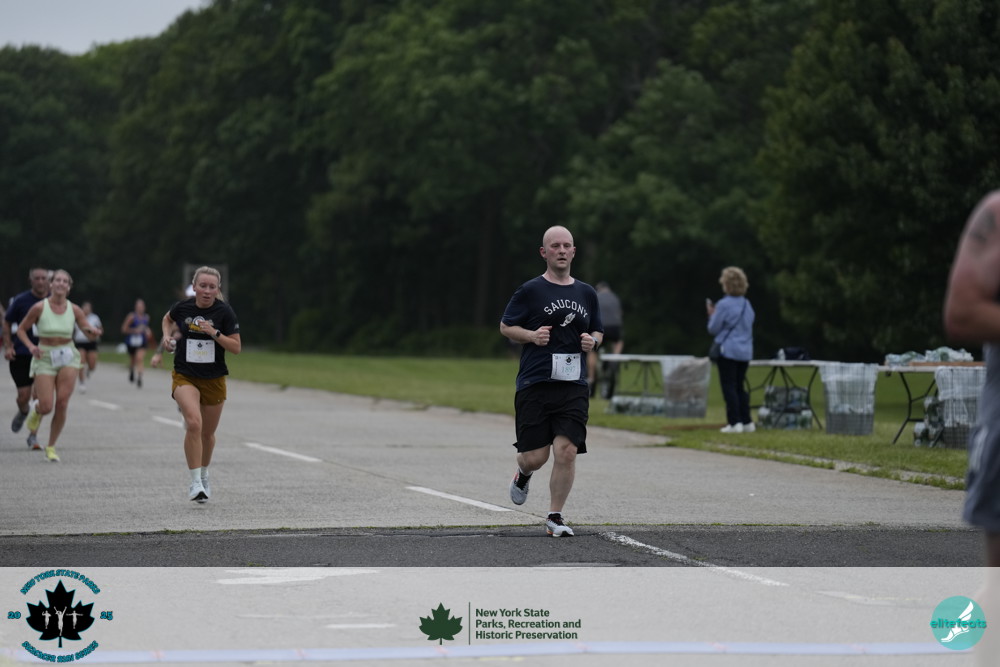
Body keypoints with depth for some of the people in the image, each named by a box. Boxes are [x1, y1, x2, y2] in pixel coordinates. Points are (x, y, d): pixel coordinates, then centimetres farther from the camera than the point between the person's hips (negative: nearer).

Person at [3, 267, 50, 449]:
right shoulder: (20, 301, -4)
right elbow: (7, 323, 6)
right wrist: (8, 347, -4)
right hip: (22, 354, -1)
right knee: (24, 396, 0)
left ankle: (33, 435, 4)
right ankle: (23, 412, 37)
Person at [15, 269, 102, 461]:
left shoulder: (74, 310, 0)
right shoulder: (39, 308, -6)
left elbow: (90, 333, 3)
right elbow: (21, 329, 4)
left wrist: (95, 332, -21)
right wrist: (31, 346, -13)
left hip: (67, 356, 2)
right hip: (44, 357, -2)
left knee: (62, 403, -13)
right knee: (46, 407, -11)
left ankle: (51, 447, 3)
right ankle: (36, 411, 30)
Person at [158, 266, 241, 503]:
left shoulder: (225, 312, -9)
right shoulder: (182, 307, -5)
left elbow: (236, 347, -9)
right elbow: (168, 319, 19)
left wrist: (215, 333, -22)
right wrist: (167, 335, 0)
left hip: (214, 380, 1)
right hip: (185, 377, -1)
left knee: (207, 433, 15)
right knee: (194, 423, -25)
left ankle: (204, 475, 43)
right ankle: (195, 482, -20)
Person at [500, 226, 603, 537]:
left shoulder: (587, 293, 14)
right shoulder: (530, 290, 1)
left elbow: (598, 331, 25)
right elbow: (505, 326, 5)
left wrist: (592, 340, 2)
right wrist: (532, 336, -12)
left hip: (574, 386, 3)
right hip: (534, 384, -3)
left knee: (567, 451, -10)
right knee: (536, 456, -4)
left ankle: (555, 517, 3)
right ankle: (523, 474, 35)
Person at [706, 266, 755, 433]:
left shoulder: (724, 304, -14)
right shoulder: (747, 304, 7)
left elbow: (713, 329, -9)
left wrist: (712, 315, 9)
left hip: (728, 350, -7)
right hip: (745, 351, 7)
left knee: (729, 387, -1)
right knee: (739, 387, 15)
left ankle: (735, 423, -5)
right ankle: (747, 422, 14)